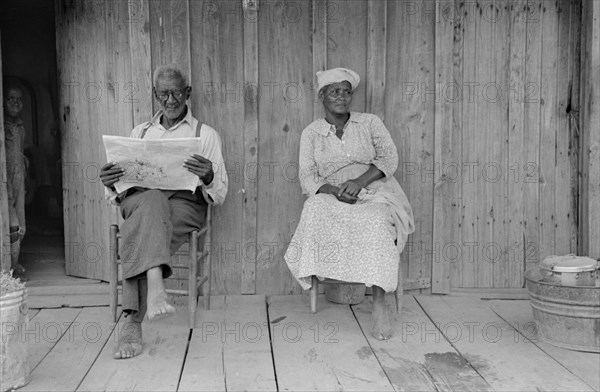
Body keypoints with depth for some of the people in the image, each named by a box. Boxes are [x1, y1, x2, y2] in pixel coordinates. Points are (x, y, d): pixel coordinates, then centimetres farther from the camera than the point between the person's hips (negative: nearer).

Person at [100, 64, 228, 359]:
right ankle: (155, 285, -55)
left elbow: (219, 195, 5)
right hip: (138, 198, 1)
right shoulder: (140, 132, 25)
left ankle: (133, 321, -40)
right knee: (153, 200, -37)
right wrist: (110, 183, -5)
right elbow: (119, 193, 20)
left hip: (184, 202, -1)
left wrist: (208, 177, -19)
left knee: (142, 231, -35)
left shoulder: (206, 134, 15)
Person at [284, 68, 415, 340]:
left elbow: (389, 158, 0)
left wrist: (359, 181, -18)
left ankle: (379, 304, -35)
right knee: (315, 208, -35)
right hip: (332, 196, 1)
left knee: (376, 222, -35)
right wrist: (335, 191, -19)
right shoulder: (311, 133, 11)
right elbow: (307, 178, 2)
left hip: (374, 193, -1)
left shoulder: (370, 123, 11)